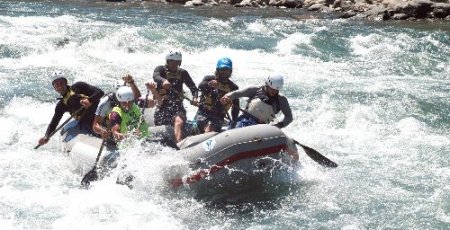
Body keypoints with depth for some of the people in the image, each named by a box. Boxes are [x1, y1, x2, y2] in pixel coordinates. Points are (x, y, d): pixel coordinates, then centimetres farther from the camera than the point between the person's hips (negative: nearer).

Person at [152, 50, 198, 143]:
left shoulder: (182, 73, 13)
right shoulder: (161, 69, 5)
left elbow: (193, 87, 11)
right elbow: (156, 76, -19)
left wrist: (195, 98, -12)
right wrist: (163, 80, -43)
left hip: (177, 105, 0)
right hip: (162, 105, 0)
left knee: (179, 122, -30)